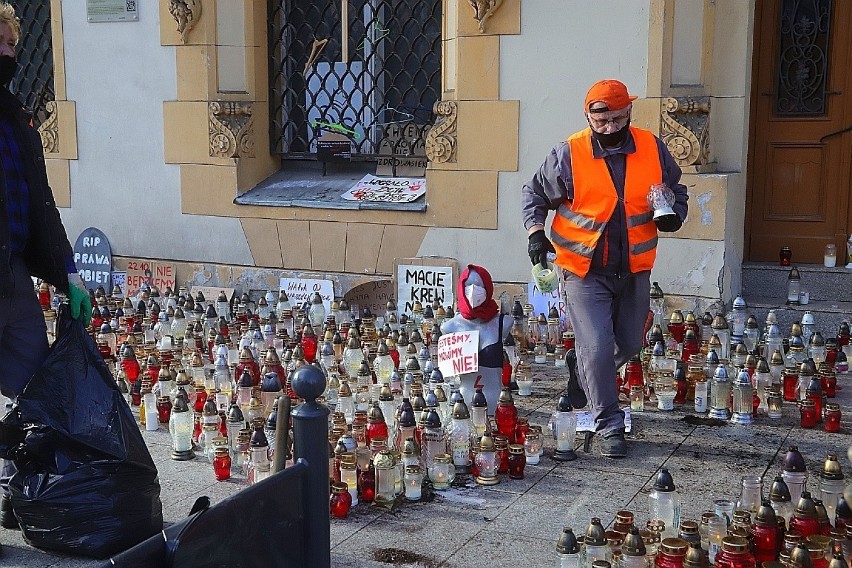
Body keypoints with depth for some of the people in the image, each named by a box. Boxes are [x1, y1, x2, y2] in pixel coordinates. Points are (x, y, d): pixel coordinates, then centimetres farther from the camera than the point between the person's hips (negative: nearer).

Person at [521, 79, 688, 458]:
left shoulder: (652, 149, -1)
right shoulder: (569, 154, -10)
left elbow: (677, 191, 13)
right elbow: (534, 194, 2)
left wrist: (673, 215, -8)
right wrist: (536, 233, -14)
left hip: (634, 270, 4)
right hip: (585, 271, -4)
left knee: (628, 345, 17)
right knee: (597, 348, -11)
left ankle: (582, 372, 47)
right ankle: (609, 427, 5)